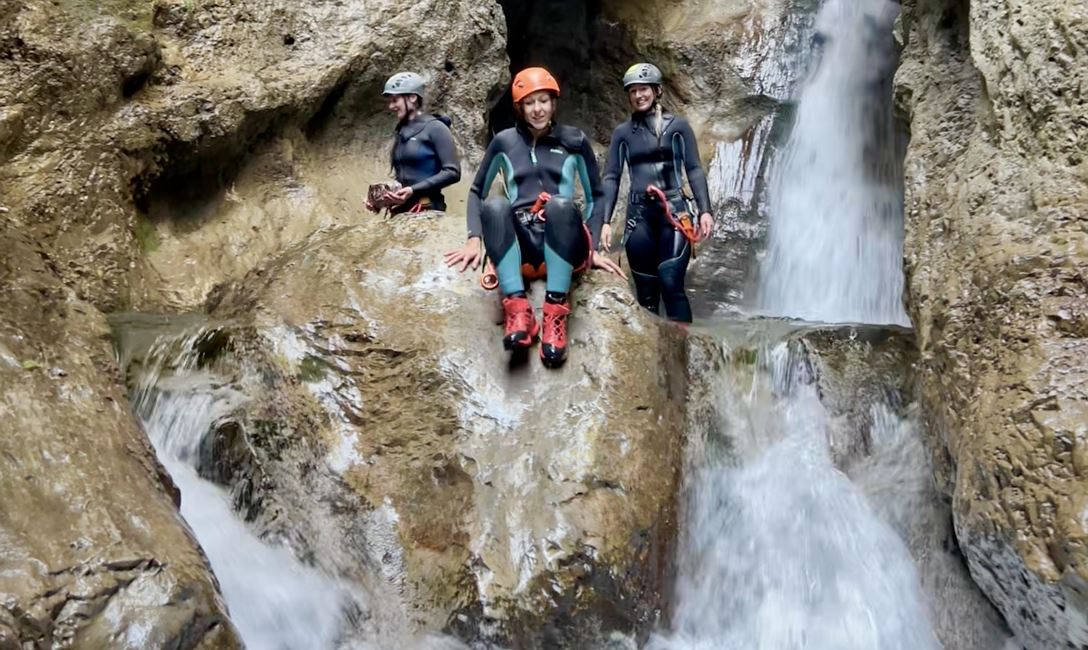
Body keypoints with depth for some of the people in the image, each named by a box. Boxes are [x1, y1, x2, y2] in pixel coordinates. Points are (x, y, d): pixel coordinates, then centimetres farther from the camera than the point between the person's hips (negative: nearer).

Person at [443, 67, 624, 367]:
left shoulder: (574, 140, 11)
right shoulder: (504, 141, 13)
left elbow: (595, 195, 15)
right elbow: (477, 191, 19)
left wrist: (592, 248, 4)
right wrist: (474, 239, 4)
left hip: (562, 245, -1)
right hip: (519, 245, 1)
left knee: (560, 204, -34)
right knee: (494, 205, -31)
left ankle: (556, 312, -38)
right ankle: (517, 309, -40)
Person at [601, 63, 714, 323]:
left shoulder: (677, 125, 6)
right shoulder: (622, 132, 11)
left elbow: (694, 170, 4)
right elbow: (611, 177, 9)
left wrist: (705, 210, -7)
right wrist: (606, 221, 0)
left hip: (673, 210, -2)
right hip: (639, 214, 2)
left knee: (671, 283, -15)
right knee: (645, 291, 3)